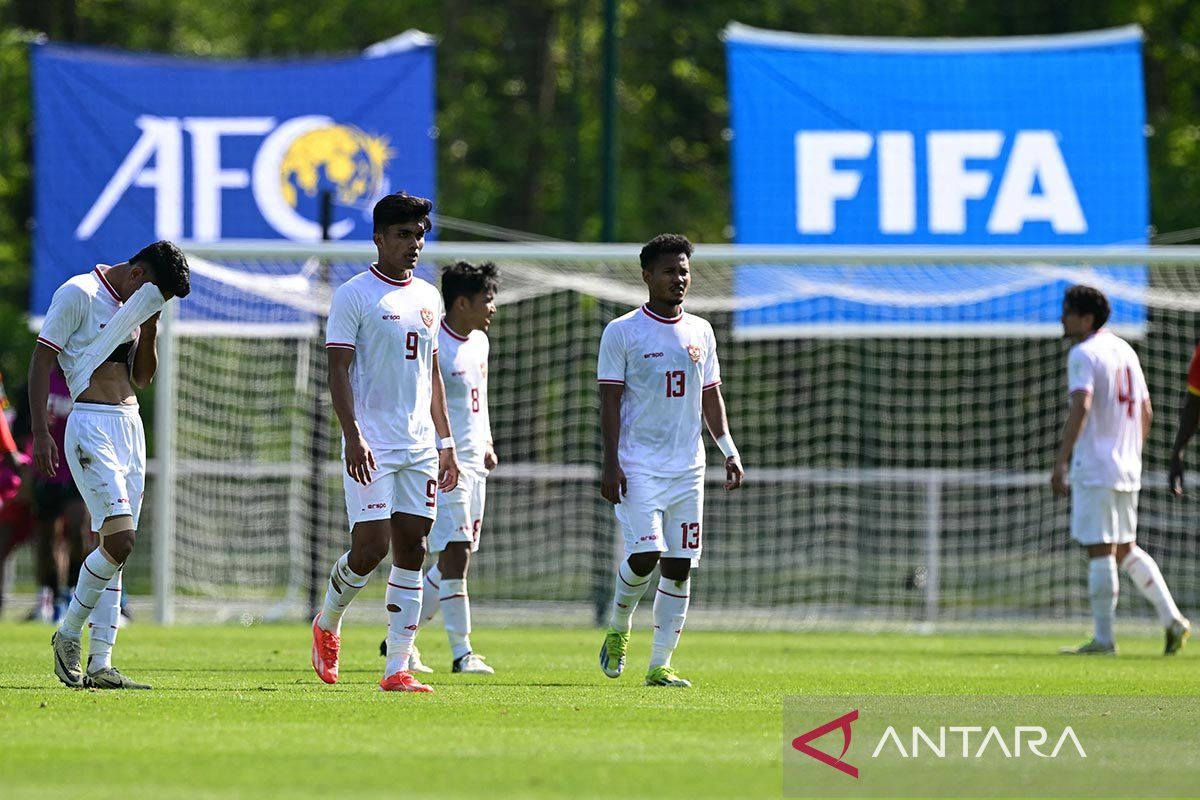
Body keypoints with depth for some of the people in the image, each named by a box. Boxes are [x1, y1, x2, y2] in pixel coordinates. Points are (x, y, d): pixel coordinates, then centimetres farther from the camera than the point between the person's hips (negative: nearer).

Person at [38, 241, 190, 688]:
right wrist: (40, 432, -15)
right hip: (92, 428, -8)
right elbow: (41, 361, -9)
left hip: (130, 426, 8)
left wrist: (150, 326, 5)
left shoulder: (135, 303, 16)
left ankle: (100, 664, 3)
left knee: (114, 549, 3)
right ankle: (68, 635, 0)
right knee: (120, 539, -17)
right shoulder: (78, 294, -7)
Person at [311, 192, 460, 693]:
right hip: (372, 445, -6)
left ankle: (397, 668, 2)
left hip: (420, 446, 6)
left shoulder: (428, 297, 15)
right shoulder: (354, 295, -5)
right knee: (370, 546, -12)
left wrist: (446, 441, 16)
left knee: (411, 549, 1)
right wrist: (352, 436, -19)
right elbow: (338, 371, -9)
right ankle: (327, 623, 17)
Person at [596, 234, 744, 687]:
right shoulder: (622, 332, -2)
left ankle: (660, 666, 5)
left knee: (679, 566, 0)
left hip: (687, 467, 5)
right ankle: (619, 628, 11)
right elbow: (610, 400, -5)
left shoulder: (701, 332, 13)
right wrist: (610, 464, -12)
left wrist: (729, 451, 8)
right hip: (638, 466, -5)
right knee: (645, 555, -18)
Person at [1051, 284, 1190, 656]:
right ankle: (1173, 620, 8)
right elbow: (1146, 411, 21)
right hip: (1127, 470, 8)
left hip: (1095, 470, -8)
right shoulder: (1125, 351, 16)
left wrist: (1061, 462, -24)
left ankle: (1103, 639, -3)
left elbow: (1081, 406, -23)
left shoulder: (1083, 354, -10)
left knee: (1100, 552, -5)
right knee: (1126, 549, 16)